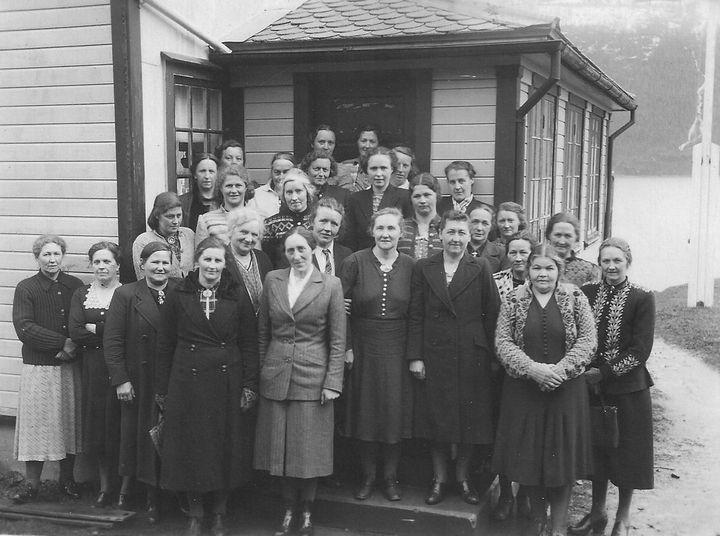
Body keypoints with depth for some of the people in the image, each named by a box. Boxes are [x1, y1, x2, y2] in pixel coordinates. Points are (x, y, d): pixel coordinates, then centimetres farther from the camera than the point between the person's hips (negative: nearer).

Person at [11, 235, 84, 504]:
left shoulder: (75, 286, 6)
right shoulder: (25, 288, -2)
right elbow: (24, 329, -12)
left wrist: (75, 345, -11)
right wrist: (63, 342, -17)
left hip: (70, 367, 3)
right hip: (38, 367, -3)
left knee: (70, 421, 8)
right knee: (37, 423, 1)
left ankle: (67, 479, 21)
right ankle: (31, 484, 12)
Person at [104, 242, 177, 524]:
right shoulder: (126, 295, -1)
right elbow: (112, 340, -3)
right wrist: (120, 380, -8)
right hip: (139, 383, 0)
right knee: (145, 438, 7)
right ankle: (152, 501, 19)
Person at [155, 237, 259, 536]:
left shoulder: (238, 297, 1)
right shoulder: (178, 297, 1)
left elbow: (249, 344, 1)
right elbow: (165, 345, 4)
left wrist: (249, 385, -5)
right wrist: (161, 388, 2)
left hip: (227, 382, 0)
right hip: (188, 382, 0)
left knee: (225, 449, 7)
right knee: (190, 449, 6)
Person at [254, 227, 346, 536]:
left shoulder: (331, 284, -4)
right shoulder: (272, 280, 4)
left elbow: (337, 340, -4)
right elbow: (263, 331, 10)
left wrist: (333, 382, -8)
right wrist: (260, 369, 7)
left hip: (313, 376, -3)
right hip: (275, 376, 3)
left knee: (309, 447, 4)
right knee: (281, 445, 9)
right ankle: (288, 511, 24)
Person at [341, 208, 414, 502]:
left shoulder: (409, 266, -1)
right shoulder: (355, 262, -6)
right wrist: (345, 346, -7)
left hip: (397, 348, 1)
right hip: (363, 346, -1)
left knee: (395, 410, 6)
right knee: (365, 410, 7)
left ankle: (390, 477, 22)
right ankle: (367, 476, 22)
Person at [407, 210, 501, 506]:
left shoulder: (481, 269, 1)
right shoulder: (423, 268, 4)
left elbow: (493, 313, 1)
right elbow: (415, 316, 2)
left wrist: (491, 355, -3)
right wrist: (415, 356, -3)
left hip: (472, 356, 0)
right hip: (434, 355, 1)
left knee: (471, 417, 6)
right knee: (436, 417, 5)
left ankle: (463, 476, 24)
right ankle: (439, 478, 21)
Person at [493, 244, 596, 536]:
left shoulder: (575, 298, -1)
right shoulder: (513, 300, 0)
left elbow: (587, 340, -5)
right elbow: (502, 342, -5)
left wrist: (561, 369, -17)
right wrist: (532, 368, -18)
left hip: (566, 389, -1)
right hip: (523, 389, 1)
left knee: (562, 456, 5)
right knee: (528, 455, 9)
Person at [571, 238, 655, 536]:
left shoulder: (642, 299, -8)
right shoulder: (587, 293, 3)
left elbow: (640, 350, -12)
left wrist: (605, 372, -15)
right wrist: (587, 371, -9)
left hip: (628, 387, -3)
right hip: (592, 386, 3)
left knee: (626, 451, 6)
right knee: (597, 449, 13)